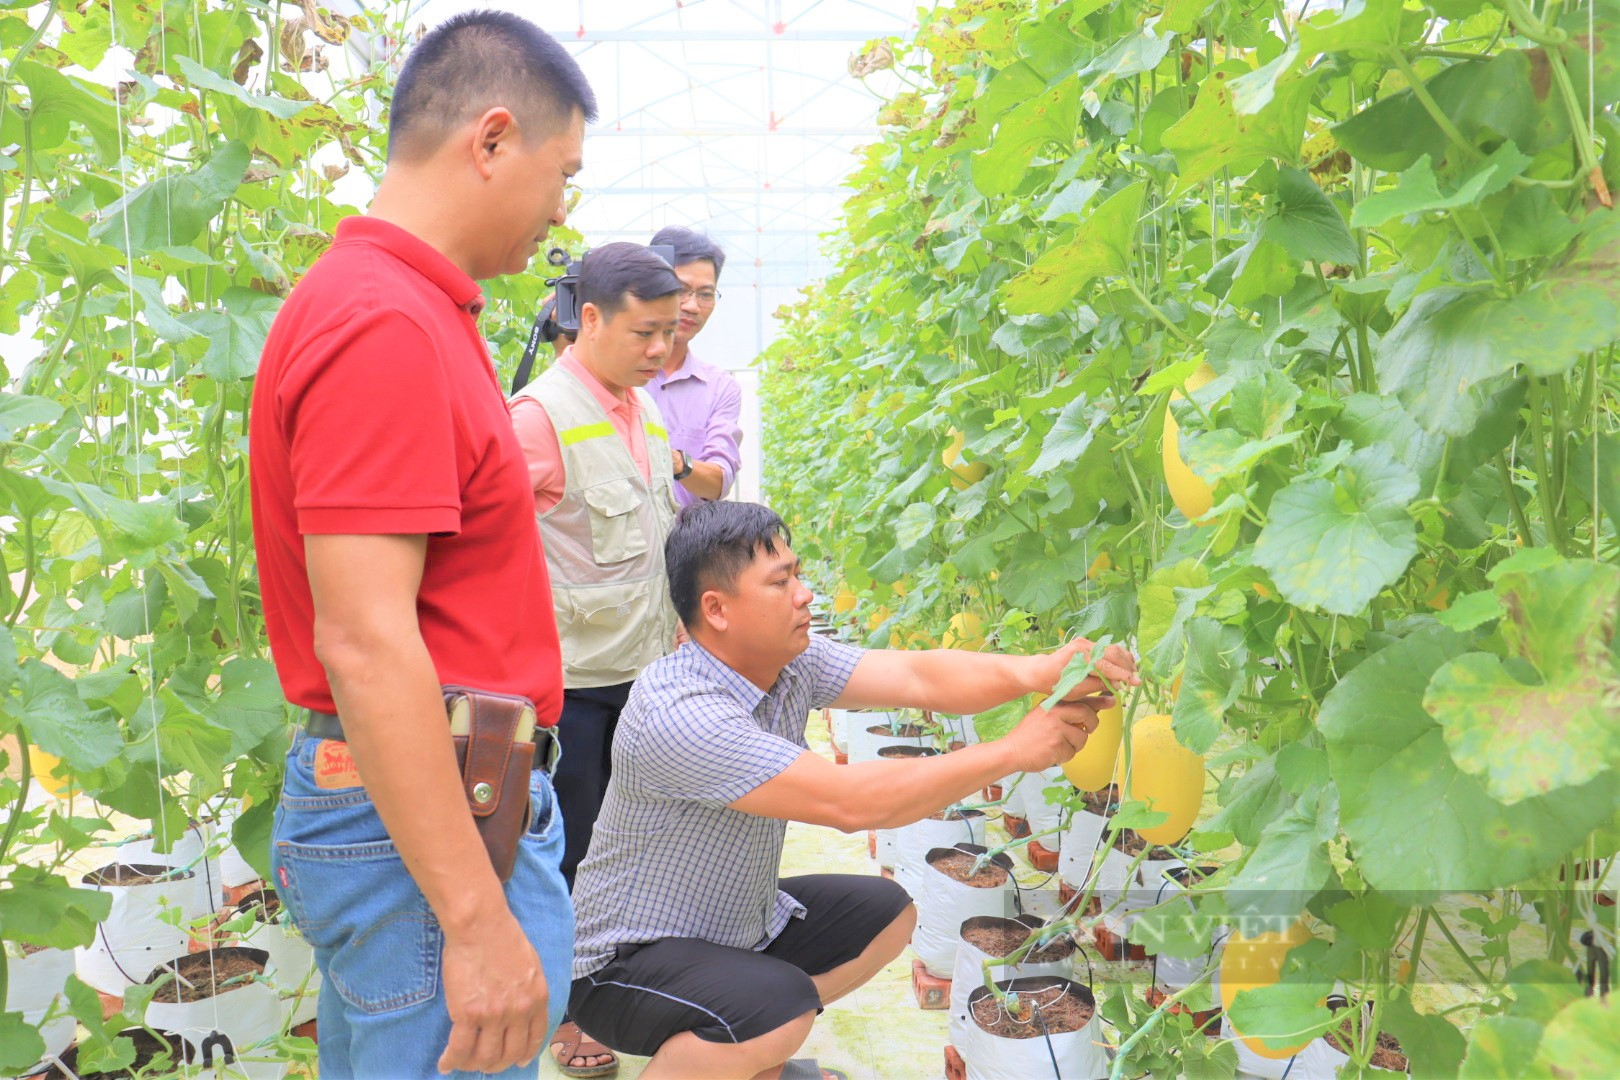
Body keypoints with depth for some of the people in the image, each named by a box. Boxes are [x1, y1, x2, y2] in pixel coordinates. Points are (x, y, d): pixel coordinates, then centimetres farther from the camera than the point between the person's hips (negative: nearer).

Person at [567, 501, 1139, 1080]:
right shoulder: (676, 711, -32)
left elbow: (917, 677, -14)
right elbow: (848, 803, -35)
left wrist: (1038, 671, -33)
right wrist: (1014, 752, -31)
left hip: (738, 920, 9)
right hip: (626, 960, -9)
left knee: (885, 913, 10)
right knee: (781, 1012, -33)